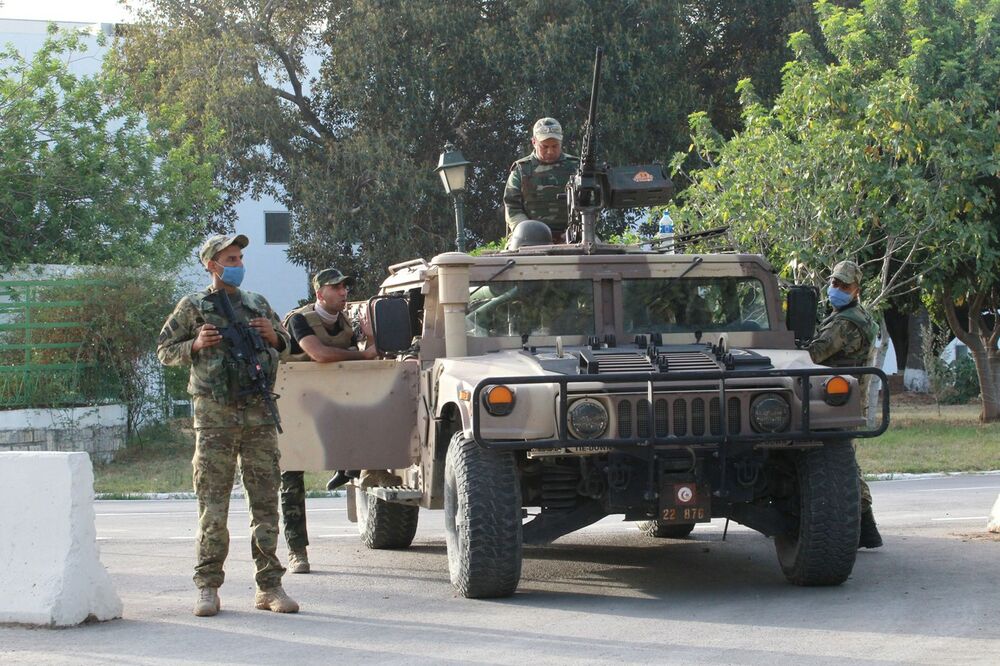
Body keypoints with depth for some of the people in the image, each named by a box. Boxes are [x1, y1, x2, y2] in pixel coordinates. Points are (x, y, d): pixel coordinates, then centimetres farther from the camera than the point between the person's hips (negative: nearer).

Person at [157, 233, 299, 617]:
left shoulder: (257, 304, 16)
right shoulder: (193, 307, 6)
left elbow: (285, 345, 25)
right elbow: (164, 351, 8)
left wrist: (272, 336, 2)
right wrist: (196, 345, -11)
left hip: (258, 414, 3)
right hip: (215, 416, -3)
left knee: (265, 502, 3)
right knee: (212, 506, -4)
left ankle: (269, 586, 7)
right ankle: (208, 588, 1)